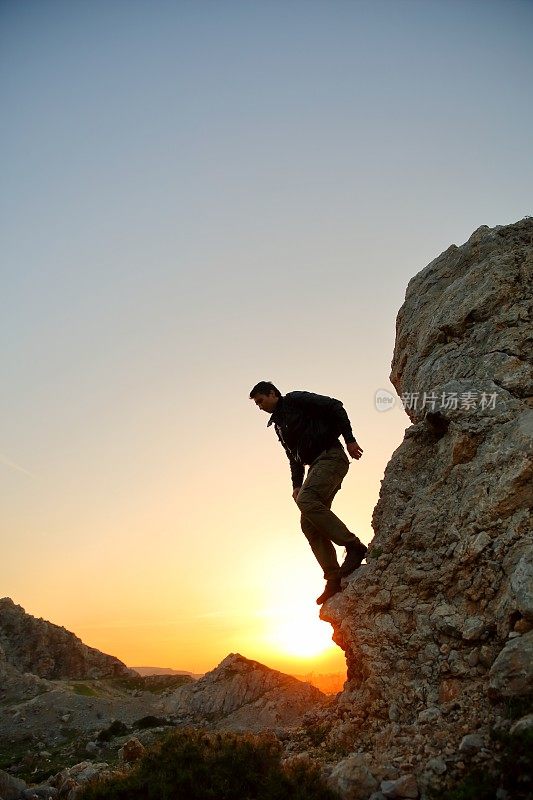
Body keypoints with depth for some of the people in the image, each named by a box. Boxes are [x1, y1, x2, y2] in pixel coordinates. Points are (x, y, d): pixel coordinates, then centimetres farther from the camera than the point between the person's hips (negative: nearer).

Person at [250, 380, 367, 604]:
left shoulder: (295, 400, 0)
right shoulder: (278, 424, 25)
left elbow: (335, 406, -8)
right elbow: (294, 458, 26)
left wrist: (349, 439, -15)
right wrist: (297, 484, 12)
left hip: (331, 456, -9)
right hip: (317, 466, 9)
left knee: (307, 501, -29)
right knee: (309, 524, -3)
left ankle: (354, 547, -26)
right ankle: (334, 579, -6)